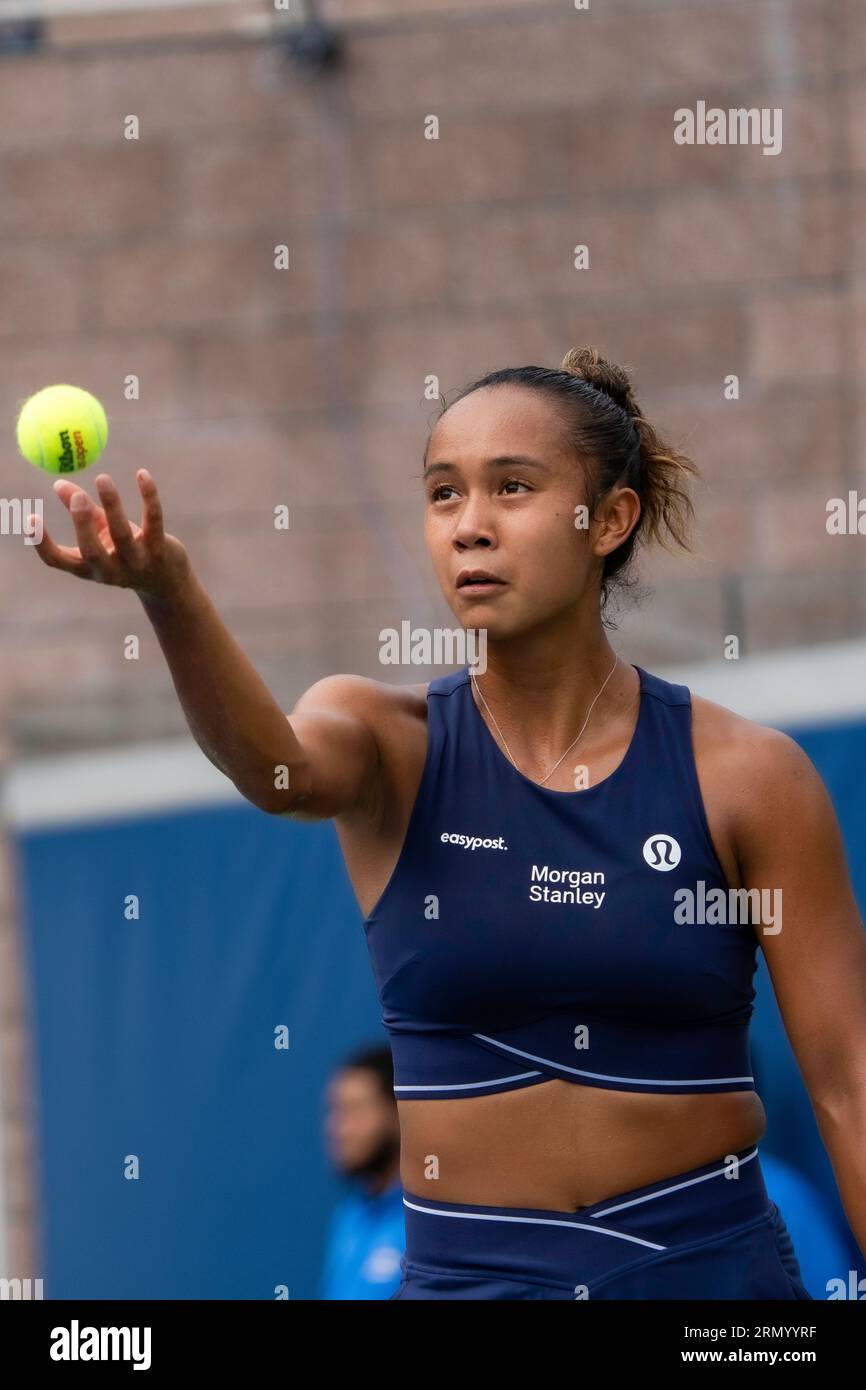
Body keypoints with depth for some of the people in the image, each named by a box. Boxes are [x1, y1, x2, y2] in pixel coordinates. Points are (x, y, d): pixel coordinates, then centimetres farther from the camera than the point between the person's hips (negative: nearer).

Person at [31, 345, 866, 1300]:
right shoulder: (394, 741, -3)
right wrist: (166, 587, -44)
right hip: (466, 1266, 1)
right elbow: (275, 766, -27)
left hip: (709, 1259, -1)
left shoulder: (744, 774, -4)